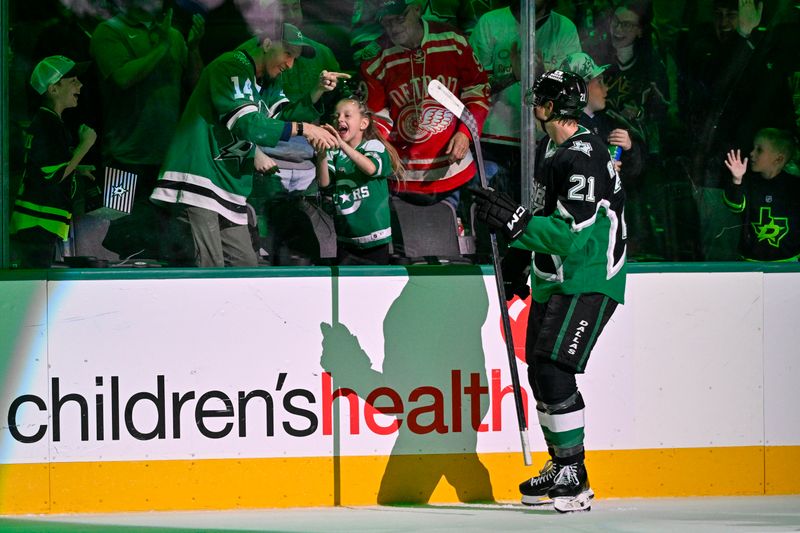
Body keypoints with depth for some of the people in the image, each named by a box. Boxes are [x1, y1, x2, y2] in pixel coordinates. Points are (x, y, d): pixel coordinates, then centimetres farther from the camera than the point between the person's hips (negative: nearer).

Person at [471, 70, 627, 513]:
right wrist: (518, 256, 23)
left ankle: (574, 478, -13)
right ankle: (561, 467, 26)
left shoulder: (583, 158, -21)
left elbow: (577, 235, -28)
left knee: (553, 370, -18)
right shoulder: (549, 150, 11)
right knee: (539, 372, 13)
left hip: (588, 282, -10)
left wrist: (517, 222, -28)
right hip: (552, 280, 10)